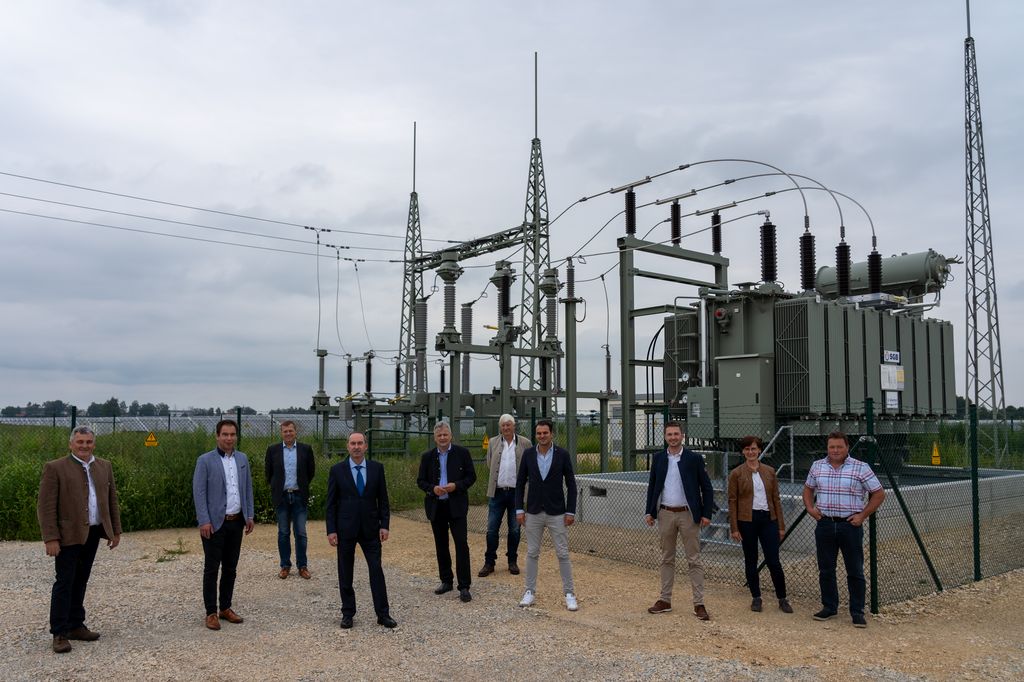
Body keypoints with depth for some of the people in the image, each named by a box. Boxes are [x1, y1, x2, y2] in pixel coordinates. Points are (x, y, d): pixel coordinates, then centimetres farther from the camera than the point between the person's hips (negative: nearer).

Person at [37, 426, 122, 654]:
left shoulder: (104, 467, 10)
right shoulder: (55, 468, -7)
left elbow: (112, 501, 14)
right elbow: (46, 507, -9)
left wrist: (115, 530, 12)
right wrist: (50, 538, -14)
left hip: (93, 534, 5)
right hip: (68, 535, -5)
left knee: (80, 582, 13)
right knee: (64, 582, -1)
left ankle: (75, 626, 22)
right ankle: (59, 633, 6)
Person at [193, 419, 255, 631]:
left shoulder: (242, 459, 8)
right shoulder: (205, 460, -7)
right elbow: (198, 492, -9)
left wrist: (249, 515, 9)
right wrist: (204, 521, -15)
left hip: (237, 521, 5)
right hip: (215, 523, -5)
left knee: (230, 568, 11)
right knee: (211, 569, 2)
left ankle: (225, 608, 22)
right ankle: (211, 613, 10)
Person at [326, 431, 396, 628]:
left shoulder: (377, 468, 2)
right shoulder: (337, 470, -2)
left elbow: (383, 499, 4)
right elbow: (331, 503, -1)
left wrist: (384, 525, -3)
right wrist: (331, 530, -6)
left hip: (370, 528, 1)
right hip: (345, 529, 0)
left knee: (377, 571, 0)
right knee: (345, 573, 7)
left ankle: (383, 614, 7)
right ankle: (347, 613, 20)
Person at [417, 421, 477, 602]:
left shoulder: (462, 453, -2)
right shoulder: (427, 456, 4)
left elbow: (471, 476, 0)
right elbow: (420, 480, 7)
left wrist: (456, 485, -17)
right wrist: (432, 488, -13)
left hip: (456, 505, -3)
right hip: (436, 506, 3)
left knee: (461, 544, -8)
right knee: (441, 546, 12)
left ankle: (464, 587, -4)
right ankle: (446, 581, 26)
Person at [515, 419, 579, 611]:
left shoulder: (562, 454, -5)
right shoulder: (528, 454, 0)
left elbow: (571, 484, -2)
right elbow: (520, 483, 5)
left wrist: (571, 511, -6)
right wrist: (519, 509, -1)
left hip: (557, 513, -2)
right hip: (533, 512, 2)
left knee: (563, 554, 1)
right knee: (532, 553, 8)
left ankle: (569, 594, 11)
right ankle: (530, 592, 20)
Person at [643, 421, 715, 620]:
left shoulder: (694, 459, -4)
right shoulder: (658, 458, 5)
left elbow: (706, 488, -2)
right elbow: (652, 486, 10)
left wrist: (707, 514, -9)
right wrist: (650, 512, 3)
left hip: (688, 514, -3)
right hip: (665, 514, 3)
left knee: (694, 560, 0)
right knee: (667, 559, 12)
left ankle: (699, 604, 4)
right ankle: (665, 600, 19)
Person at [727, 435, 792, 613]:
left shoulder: (769, 471, 6)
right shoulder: (736, 474, -2)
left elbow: (776, 499, 8)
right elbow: (732, 502, -2)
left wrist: (781, 525, 5)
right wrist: (734, 528, -6)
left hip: (768, 519, 1)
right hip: (747, 520, -1)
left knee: (773, 561, -1)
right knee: (751, 560, 7)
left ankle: (782, 598, 14)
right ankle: (756, 598, 20)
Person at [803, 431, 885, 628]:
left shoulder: (860, 468, -6)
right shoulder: (817, 466, 6)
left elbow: (879, 494, -2)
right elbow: (808, 489, 21)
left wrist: (862, 515, -8)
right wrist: (810, 507, 5)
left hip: (850, 525, -3)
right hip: (824, 525, 3)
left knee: (855, 571, 3)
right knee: (826, 570, 10)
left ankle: (857, 612, 13)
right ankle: (829, 607, 23)